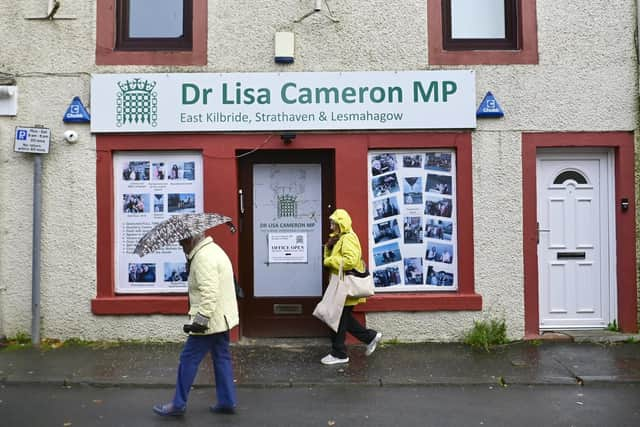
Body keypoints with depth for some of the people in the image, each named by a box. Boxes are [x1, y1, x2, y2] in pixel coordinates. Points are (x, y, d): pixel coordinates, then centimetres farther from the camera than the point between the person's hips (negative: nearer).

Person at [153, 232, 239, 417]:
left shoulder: (203, 257, -19)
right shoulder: (213, 249, 14)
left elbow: (209, 292, -27)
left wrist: (201, 318, -28)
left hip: (210, 319, -10)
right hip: (222, 317, 10)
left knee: (188, 359, 2)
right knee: (222, 358, 14)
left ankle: (178, 404, 13)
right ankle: (227, 402, 20)